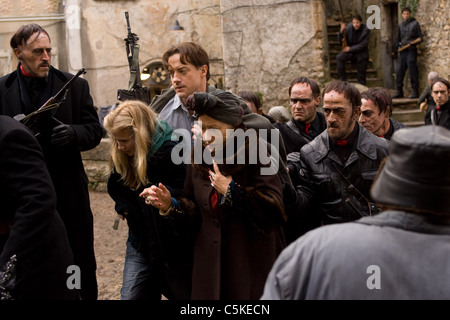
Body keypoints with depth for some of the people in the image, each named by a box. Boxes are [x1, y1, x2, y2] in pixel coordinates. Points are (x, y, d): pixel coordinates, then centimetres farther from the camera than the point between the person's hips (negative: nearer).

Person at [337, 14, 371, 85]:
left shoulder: (366, 30, -15)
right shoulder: (349, 27, -11)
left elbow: (362, 45, -16)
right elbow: (340, 40, -5)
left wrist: (350, 48, -20)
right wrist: (341, 31, -25)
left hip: (361, 53, -1)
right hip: (350, 51, 1)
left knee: (361, 75, 1)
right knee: (339, 57, -26)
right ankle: (342, 79, -18)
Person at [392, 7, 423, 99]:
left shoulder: (415, 23, 1)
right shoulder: (401, 25, 16)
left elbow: (420, 37, 0)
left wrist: (416, 42, -20)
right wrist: (395, 50, 21)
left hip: (411, 51, -5)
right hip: (402, 51, 5)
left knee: (412, 72, -6)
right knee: (399, 71, 3)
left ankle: (415, 92, -1)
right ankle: (399, 91, 11)